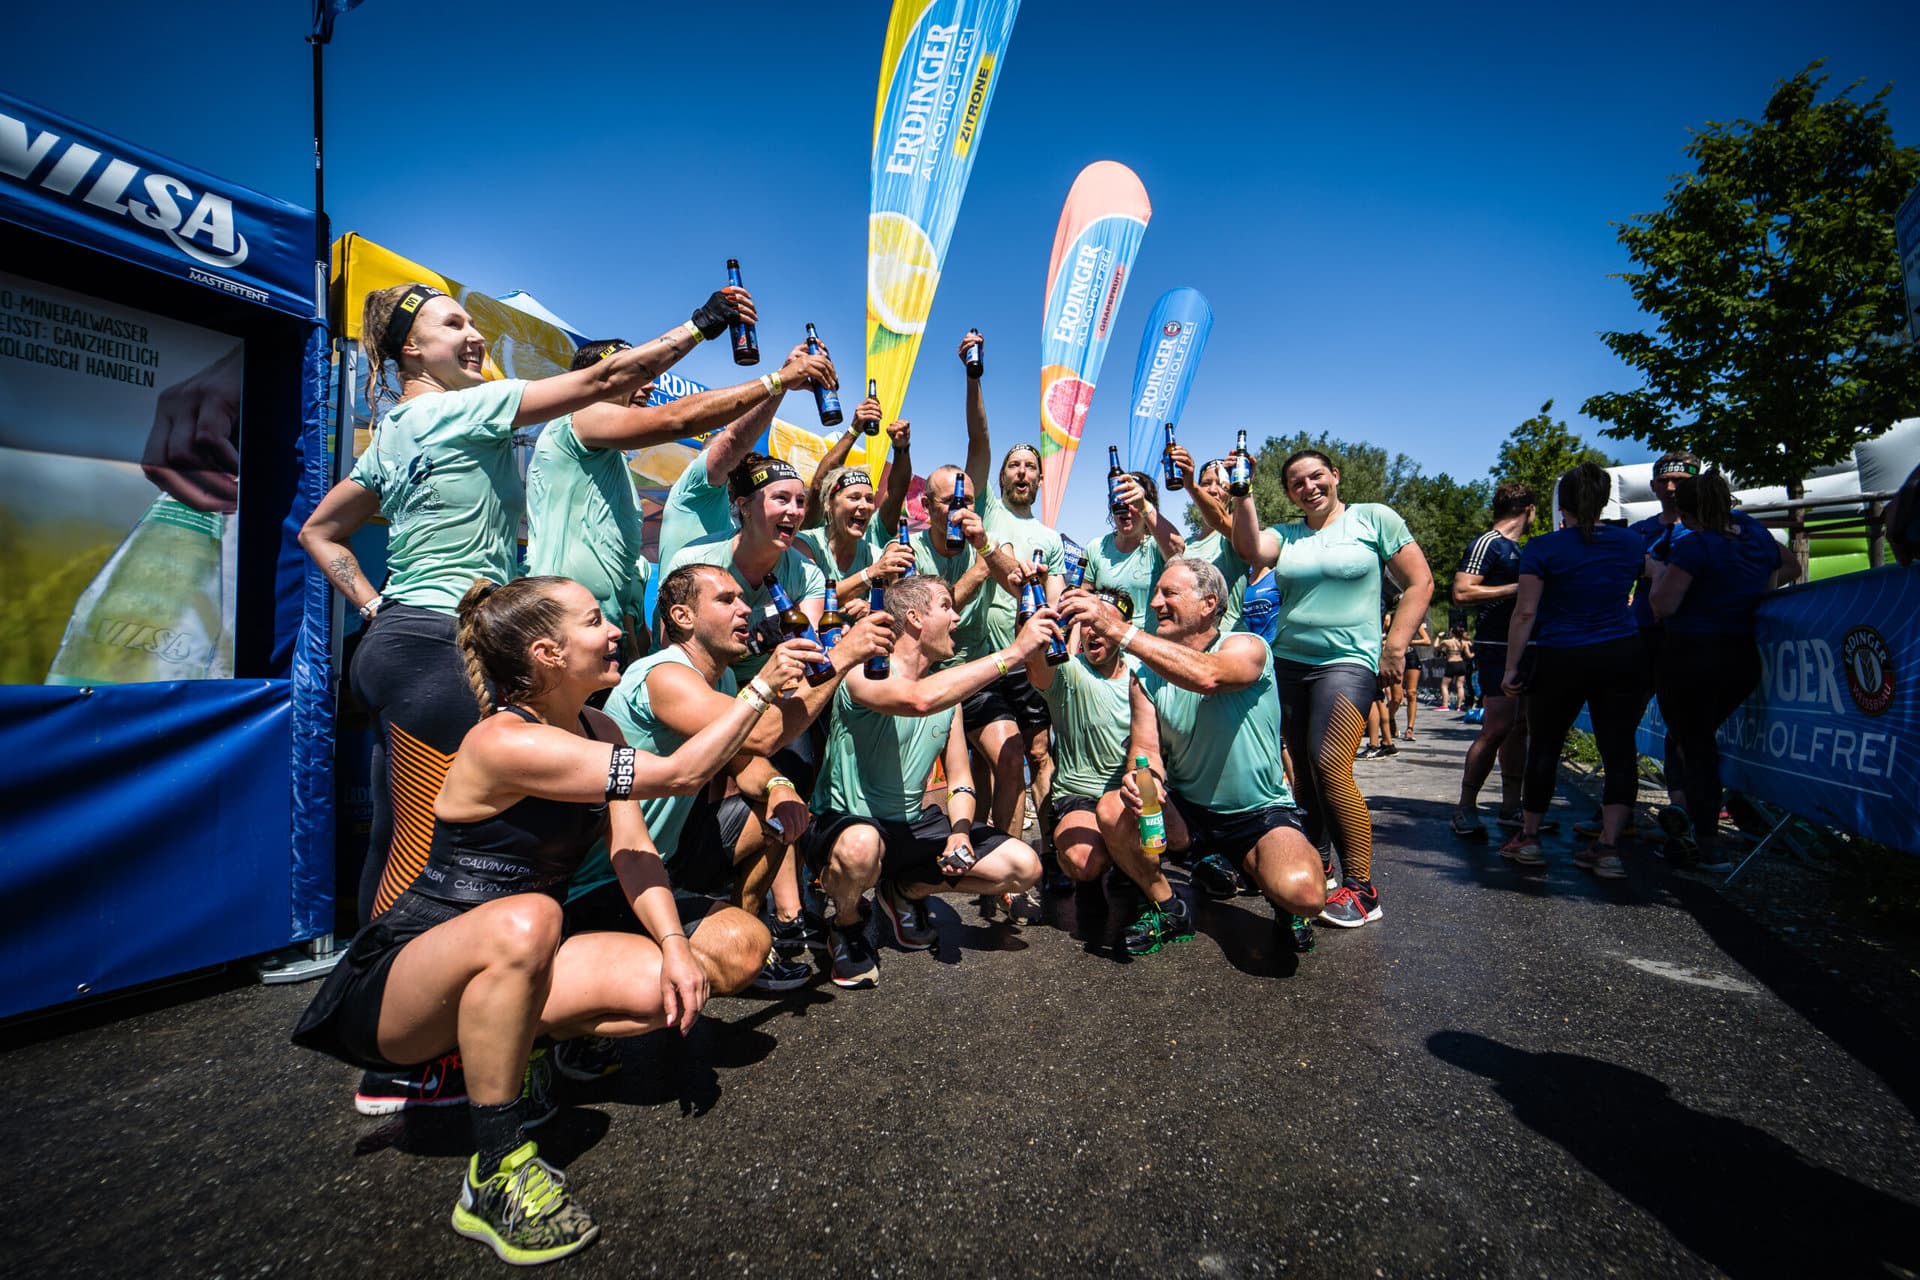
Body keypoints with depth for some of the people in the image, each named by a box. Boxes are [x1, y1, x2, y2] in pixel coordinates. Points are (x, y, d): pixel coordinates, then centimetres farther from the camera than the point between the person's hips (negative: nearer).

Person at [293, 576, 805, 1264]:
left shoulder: (598, 730, 0)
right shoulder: (506, 742, -26)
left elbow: (633, 851, -4)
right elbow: (679, 772, -28)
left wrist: (674, 942, -18)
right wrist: (762, 687, -22)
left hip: (501, 965, 7)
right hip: (399, 974, -7)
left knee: (666, 986, -16)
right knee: (526, 920, -40)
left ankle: (489, 1046, 7)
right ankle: (495, 1175, -22)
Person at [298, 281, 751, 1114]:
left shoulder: (394, 436, 20)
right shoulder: (461, 409, -6)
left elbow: (319, 531, 26)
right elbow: (601, 379, -9)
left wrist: (371, 607, 17)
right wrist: (700, 326, -3)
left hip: (400, 642, 10)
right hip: (440, 648, -10)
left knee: (397, 844, 14)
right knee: (424, 855, -6)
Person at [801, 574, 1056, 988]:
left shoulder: (949, 684, 7)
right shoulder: (864, 672, -17)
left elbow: (959, 777, 8)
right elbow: (919, 699, -41)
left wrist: (960, 831, -13)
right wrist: (1013, 652, -36)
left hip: (914, 824, 6)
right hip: (846, 823, -6)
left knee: (1024, 867, -6)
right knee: (861, 847, -42)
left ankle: (907, 891, 17)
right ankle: (848, 924, -4)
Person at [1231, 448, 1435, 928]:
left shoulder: (1374, 519, 3)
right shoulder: (1285, 533, 12)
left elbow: (1419, 583, 2)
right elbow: (1250, 550, -10)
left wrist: (1395, 647, -5)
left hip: (1349, 661, -5)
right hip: (1287, 662, 5)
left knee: (1329, 766, -17)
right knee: (1303, 769, 7)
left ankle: (1361, 888, -5)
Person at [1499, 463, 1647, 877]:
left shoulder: (1543, 548, -9)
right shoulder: (1629, 542, 5)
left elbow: (1525, 613, -13)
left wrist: (1511, 667, -8)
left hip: (1560, 660, -3)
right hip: (1622, 657, 3)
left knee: (1544, 747, 9)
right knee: (1619, 749, 4)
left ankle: (1528, 838, 18)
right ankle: (1609, 846, 2)